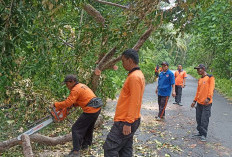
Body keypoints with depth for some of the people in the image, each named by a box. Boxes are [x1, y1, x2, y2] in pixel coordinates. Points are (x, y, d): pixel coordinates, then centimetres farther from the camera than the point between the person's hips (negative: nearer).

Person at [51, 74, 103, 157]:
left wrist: (55, 105, -7)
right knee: (88, 128, 26)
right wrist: (73, 104, 9)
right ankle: (85, 144, 41)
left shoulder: (75, 90, -13)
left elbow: (67, 103, -18)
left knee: (76, 129, -4)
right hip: (97, 109, 10)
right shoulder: (82, 86, 17)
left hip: (90, 111, -10)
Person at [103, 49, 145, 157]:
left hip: (125, 122, -10)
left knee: (110, 148, -4)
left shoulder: (134, 77, -19)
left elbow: (134, 102, -23)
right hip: (128, 120, 10)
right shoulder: (138, 75, 14)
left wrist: (128, 123, -22)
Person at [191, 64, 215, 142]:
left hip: (206, 103, -7)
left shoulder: (210, 77, -4)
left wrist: (208, 98, -25)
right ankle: (200, 132, 24)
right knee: (198, 119, 10)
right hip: (199, 103, 7)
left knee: (204, 120, -5)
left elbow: (211, 88, -14)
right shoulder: (200, 80, 16)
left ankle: (204, 135, 4)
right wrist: (195, 101, 18)